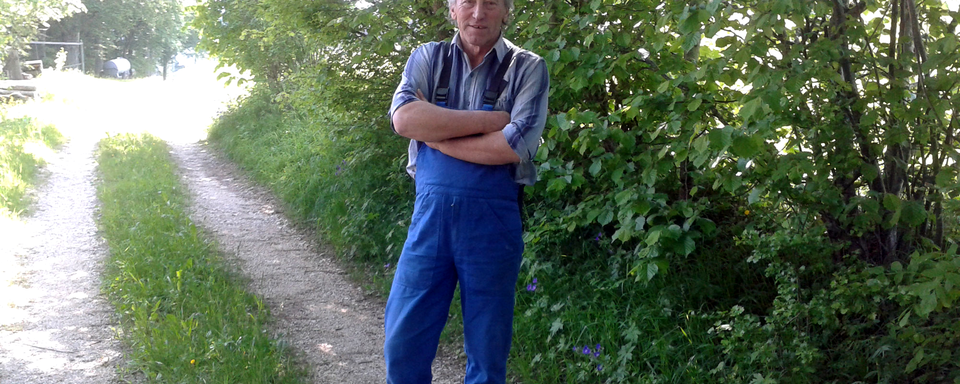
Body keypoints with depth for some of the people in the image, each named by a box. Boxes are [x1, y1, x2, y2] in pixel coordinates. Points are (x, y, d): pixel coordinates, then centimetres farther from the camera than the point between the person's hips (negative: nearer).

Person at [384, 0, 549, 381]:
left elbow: (515, 146, -14)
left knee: (488, 351, 9)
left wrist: (434, 133, -9)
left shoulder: (527, 68, 0)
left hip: (494, 222, -2)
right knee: (402, 343, 6)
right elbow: (404, 118, -12)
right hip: (431, 215, 2)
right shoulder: (428, 58, 7)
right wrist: (490, 119, -14)